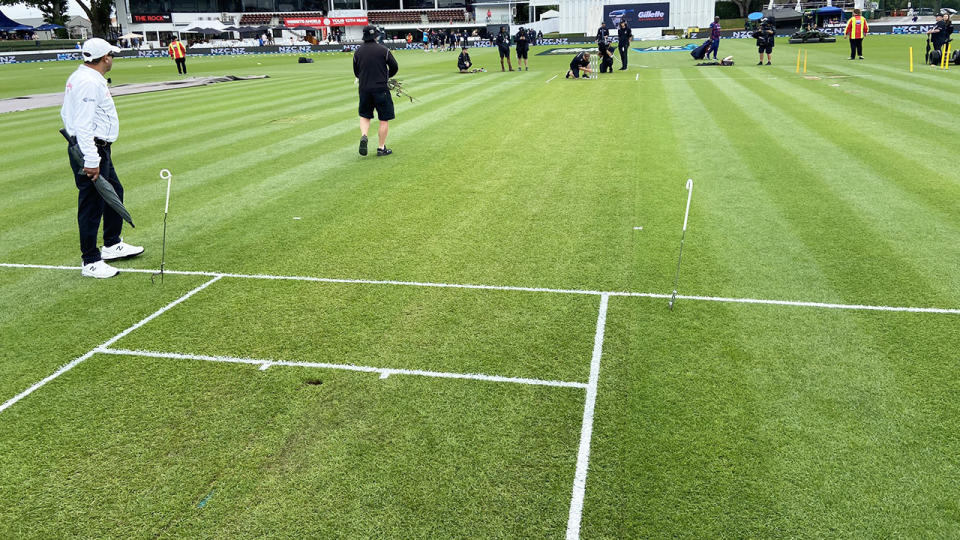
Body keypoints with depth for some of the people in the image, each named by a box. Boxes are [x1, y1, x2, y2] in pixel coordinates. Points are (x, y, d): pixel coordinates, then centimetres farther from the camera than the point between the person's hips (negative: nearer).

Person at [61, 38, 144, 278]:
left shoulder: (80, 77, 14)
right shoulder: (90, 82, -19)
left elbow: (66, 113, 22)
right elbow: (84, 125, -25)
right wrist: (91, 161, -26)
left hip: (97, 150, 11)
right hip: (91, 151, -11)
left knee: (114, 192, 22)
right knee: (92, 205, -5)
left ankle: (112, 245, 36)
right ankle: (91, 263, 3)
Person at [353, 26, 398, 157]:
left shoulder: (358, 51, 3)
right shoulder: (383, 50, -7)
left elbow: (356, 71, 11)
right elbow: (394, 67, -1)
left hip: (364, 88, 4)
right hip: (381, 88, -4)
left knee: (364, 116, 20)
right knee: (384, 119, 5)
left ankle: (363, 136, -6)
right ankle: (381, 148, 7)